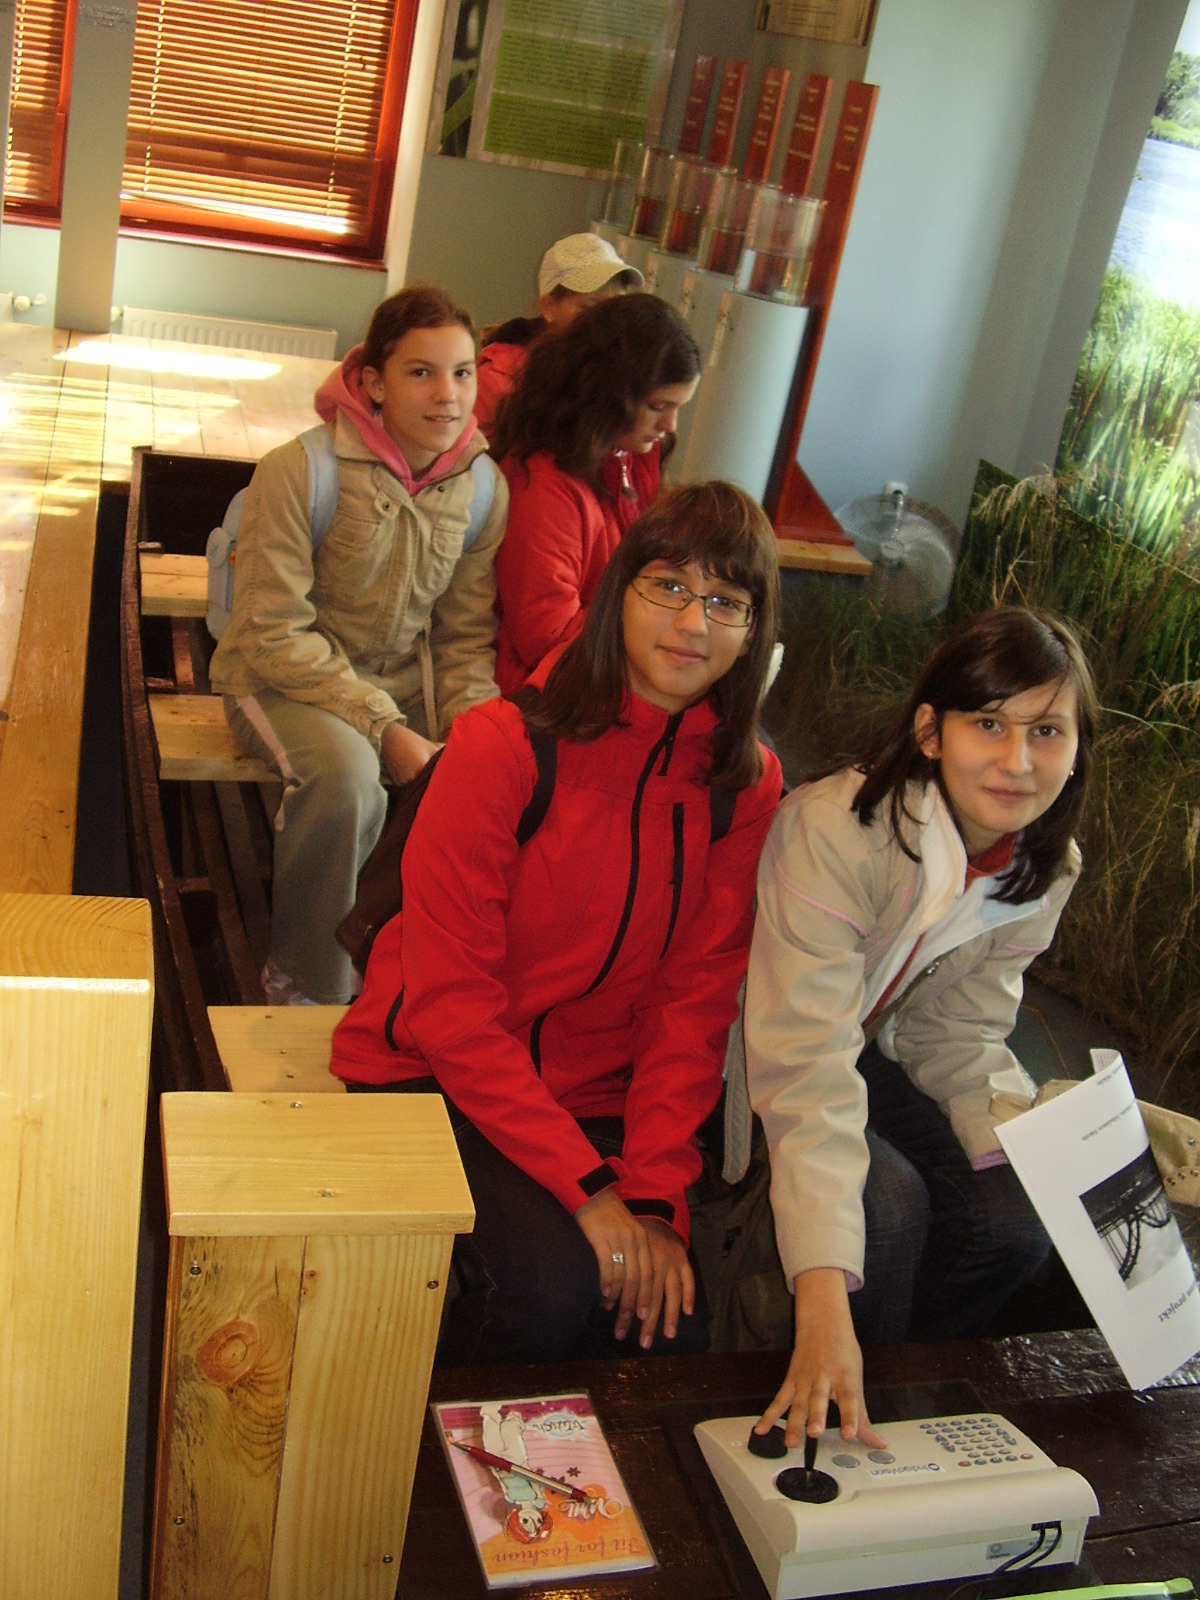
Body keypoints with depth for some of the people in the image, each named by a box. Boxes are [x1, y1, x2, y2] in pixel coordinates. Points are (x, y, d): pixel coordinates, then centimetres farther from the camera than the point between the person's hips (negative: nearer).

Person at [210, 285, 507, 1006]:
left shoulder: (485, 487, -3)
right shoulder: (300, 470, -19)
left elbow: (466, 636, 5)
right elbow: (275, 635, -19)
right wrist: (384, 729, -25)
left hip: (407, 684, 5)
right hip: (282, 679, -5)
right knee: (347, 772, -35)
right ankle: (307, 984, -10)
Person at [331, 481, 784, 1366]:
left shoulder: (748, 784, -3)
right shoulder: (504, 745, -16)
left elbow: (696, 1009, -1)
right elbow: (449, 1001, -17)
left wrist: (655, 1195, -13)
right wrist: (587, 1185, -22)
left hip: (597, 1094, 4)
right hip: (434, 1074, -4)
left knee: (670, 1315, -14)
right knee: (551, 1286, -25)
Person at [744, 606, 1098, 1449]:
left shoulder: (1046, 869, -10)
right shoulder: (838, 828, -34)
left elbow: (958, 1034, -1)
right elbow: (806, 1064, -41)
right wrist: (824, 1302, -48)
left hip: (877, 1051, 6)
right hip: (747, 1058, -6)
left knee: (1014, 1224, -13)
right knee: (888, 1207, -27)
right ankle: (829, 1412, 3)